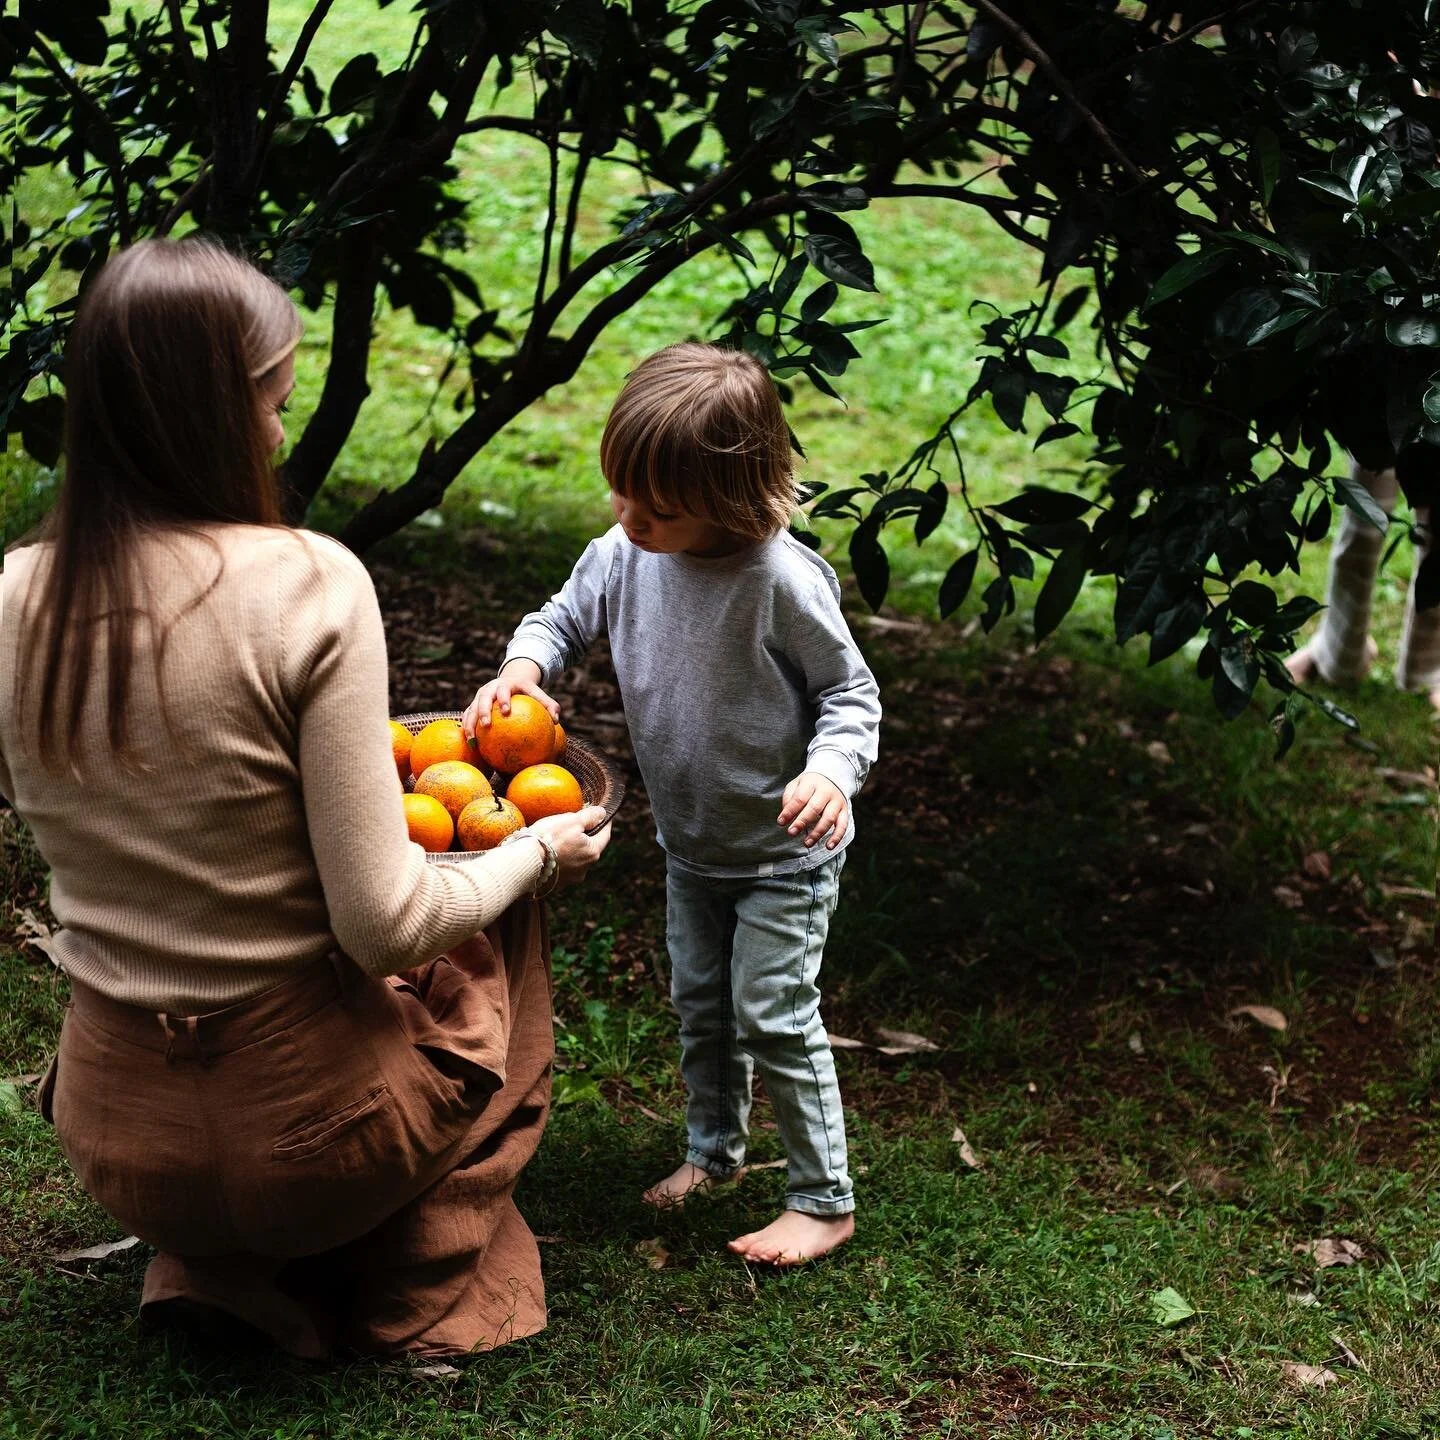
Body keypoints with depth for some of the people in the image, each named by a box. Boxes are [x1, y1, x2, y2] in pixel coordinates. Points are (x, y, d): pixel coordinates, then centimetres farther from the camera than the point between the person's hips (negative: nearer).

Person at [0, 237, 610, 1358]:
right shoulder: (308, 586, -22)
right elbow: (386, 924, -21)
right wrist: (539, 852, -2)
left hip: (116, 1142, 5)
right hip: (308, 1131, -4)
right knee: (498, 914, 25)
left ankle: (221, 1269, 18)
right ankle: (428, 1286, 27)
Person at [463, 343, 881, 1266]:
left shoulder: (781, 579, -28)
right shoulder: (625, 555, -11)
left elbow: (850, 690, -17)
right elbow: (566, 618, 7)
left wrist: (832, 770, -35)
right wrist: (525, 665, -15)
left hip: (784, 851, -6)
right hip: (691, 844, 6)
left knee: (773, 1015, -2)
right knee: (700, 1003, 20)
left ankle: (825, 1199, 13)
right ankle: (715, 1152, 42)